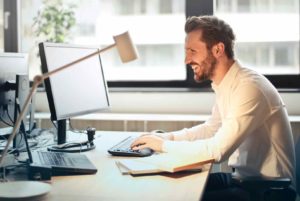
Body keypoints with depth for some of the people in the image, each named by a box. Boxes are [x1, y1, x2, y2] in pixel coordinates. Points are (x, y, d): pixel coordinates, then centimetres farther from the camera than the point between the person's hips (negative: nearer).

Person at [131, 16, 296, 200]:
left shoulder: (249, 88, -24)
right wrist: (168, 137, 4)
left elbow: (218, 150, -29)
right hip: (244, 176, 8)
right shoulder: (226, 85, 4)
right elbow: (211, 128, 19)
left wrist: (164, 145, -16)